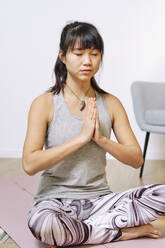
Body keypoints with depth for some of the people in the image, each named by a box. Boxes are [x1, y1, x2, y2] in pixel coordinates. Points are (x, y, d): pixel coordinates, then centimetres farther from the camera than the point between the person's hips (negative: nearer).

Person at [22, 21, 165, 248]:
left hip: (99, 199, 3)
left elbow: (137, 159, 3)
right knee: (39, 221, -38)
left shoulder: (111, 103, 5)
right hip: (56, 200, -3)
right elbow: (29, 164, -16)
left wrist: (101, 139, -14)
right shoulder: (45, 103, -6)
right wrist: (81, 137, -19)